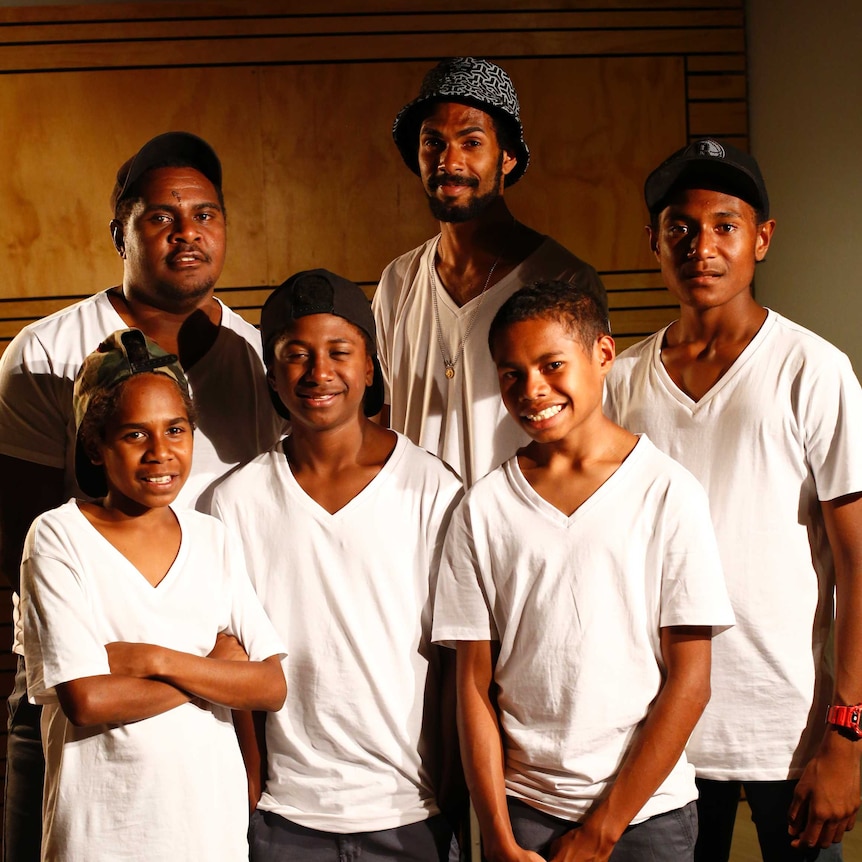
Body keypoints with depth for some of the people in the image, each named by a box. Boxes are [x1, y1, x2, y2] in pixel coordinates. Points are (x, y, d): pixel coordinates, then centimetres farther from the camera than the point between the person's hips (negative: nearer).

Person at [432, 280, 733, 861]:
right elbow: (475, 685, 1)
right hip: (523, 809, 1)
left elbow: (689, 681, -7)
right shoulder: (484, 507, 0)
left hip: (647, 811, -1)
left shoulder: (668, 492, -6)